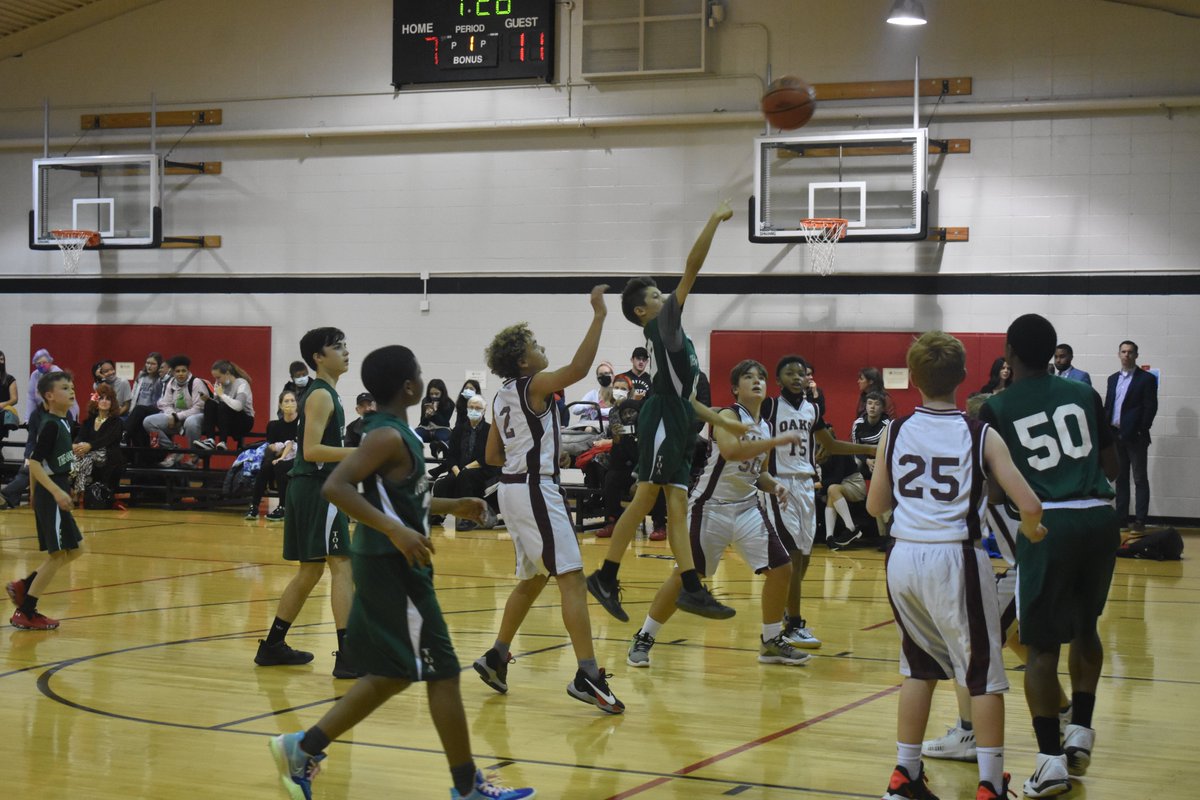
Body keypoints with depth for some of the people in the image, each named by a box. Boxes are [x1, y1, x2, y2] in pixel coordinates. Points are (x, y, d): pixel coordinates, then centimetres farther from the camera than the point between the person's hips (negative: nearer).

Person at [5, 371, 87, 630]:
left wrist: (34, 491, 23)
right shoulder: (51, 425, -17)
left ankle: (23, 586, 18)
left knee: (73, 549, 14)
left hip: (55, 494, 9)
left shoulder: (62, 422, 10)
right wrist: (56, 491, -28)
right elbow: (34, 463, -22)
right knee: (58, 554, -3)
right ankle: (25, 613, 4)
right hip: (50, 495, -9)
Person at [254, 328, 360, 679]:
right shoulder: (321, 395, -12)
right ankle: (347, 655, -20)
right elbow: (311, 450, -22)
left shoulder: (323, 393, 18)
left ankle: (273, 646, 24)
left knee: (310, 570, 16)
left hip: (313, 488, 10)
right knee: (342, 565, -14)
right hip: (317, 488, -10)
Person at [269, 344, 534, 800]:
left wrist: (451, 507, 24)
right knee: (442, 671, -2)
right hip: (395, 566, -10)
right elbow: (335, 488, -28)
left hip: (388, 565, 10)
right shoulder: (389, 436, -17)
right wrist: (397, 530, -33)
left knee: (392, 675, 16)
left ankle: (304, 749, 18)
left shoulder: (390, 431, 13)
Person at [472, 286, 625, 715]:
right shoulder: (534, 385, -10)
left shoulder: (502, 397, 16)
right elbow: (579, 368, -26)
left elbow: (492, 456, 19)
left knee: (532, 579, 22)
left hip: (512, 487, 10)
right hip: (536, 489, -10)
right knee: (572, 578, -13)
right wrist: (599, 316, -25)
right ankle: (587, 675, -21)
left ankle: (496, 657, 27)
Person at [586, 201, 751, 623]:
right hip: (662, 419, -9)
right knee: (644, 499, -11)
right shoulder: (662, 323, 1)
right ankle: (605, 577, -8)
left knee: (677, 506, 1)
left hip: (677, 422, 9)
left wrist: (722, 421, 25)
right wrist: (714, 221, -3)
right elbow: (692, 268, -6)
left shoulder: (671, 337, 26)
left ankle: (691, 588, -6)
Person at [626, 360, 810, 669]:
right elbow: (731, 450, -33)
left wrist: (774, 486, 2)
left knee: (781, 568, 2)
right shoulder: (728, 416, -12)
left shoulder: (765, 426, 11)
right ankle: (643, 639, 7)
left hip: (747, 507, 7)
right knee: (685, 576, -7)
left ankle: (772, 643, 16)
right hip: (712, 505, -7)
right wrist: (778, 441, -35)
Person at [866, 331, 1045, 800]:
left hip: (903, 557, 4)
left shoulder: (894, 434, 5)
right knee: (984, 673, 8)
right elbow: (1029, 506, -8)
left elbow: (875, 506, 13)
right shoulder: (980, 435, -3)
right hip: (954, 558, -4)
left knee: (919, 666, 21)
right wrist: (1031, 530, 13)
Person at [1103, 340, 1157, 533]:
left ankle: (1140, 521, -3)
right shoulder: (1113, 379, 14)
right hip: (1115, 435, 6)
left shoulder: (1146, 379, -3)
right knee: (1120, 478, 10)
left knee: (1140, 479, -2)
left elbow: (1151, 407, -8)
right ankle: (1121, 518, 15)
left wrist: (1141, 431, -14)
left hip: (1135, 436, -6)